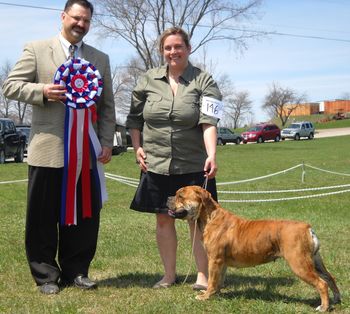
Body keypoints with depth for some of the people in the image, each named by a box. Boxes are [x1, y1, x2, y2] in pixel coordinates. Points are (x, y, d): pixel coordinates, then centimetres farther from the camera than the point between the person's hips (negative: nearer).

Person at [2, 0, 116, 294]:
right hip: (48, 147, -2)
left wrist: (107, 142, 2)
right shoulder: (36, 50, 6)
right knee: (43, 216, 3)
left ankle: (76, 271, 20)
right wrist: (42, 91, -15)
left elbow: (107, 105, 12)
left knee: (85, 214, 6)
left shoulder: (101, 59, 14)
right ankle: (47, 275, 16)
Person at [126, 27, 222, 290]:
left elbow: (208, 122, -14)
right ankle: (169, 274, 22)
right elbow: (135, 118, 14)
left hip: (194, 165, -3)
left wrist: (212, 155, -26)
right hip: (157, 164, 3)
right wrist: (138, 147, 3)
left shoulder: (203, 81, -2)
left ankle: (203, 275, 13)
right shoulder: (149, 80, 6)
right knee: (163, 219, 9)